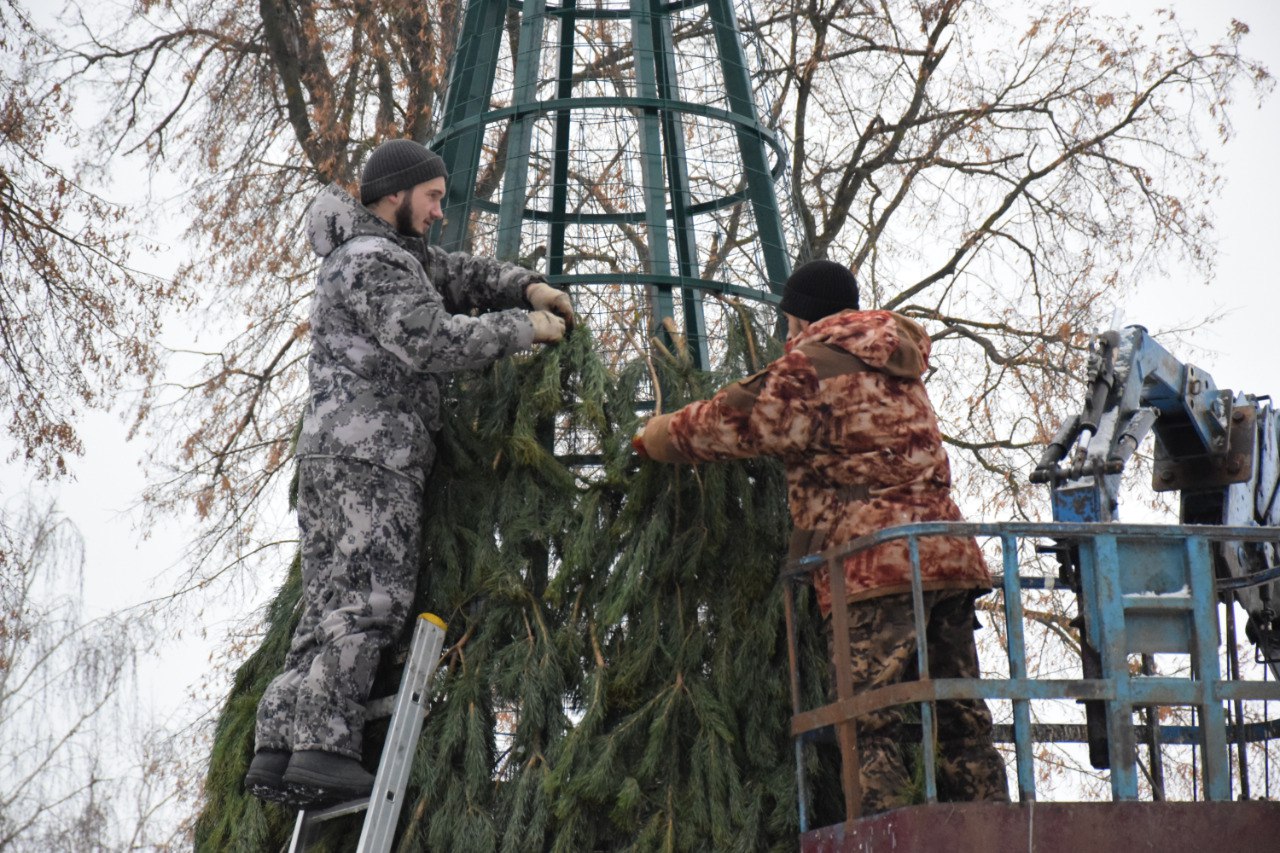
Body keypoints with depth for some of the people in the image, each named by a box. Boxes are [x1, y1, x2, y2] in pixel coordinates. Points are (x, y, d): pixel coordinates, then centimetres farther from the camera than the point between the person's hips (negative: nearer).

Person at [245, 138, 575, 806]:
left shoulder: (392, 251, 24)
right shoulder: (374, 262, -9)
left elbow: (455, 274, 29)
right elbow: (433, 342, -18)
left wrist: (526, 286, 13)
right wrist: (522, 328, -8)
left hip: (334, 451, 10)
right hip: (367, 454, -10)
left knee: (330, 605, 6)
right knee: (369, 600, -15)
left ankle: (278, 748, 2)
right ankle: (323, 747, -21)